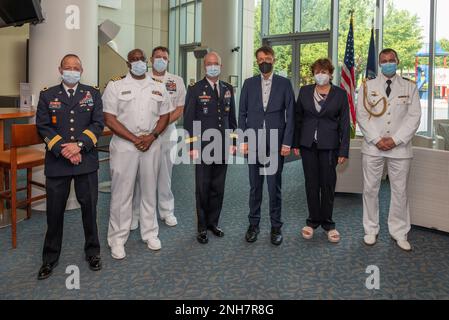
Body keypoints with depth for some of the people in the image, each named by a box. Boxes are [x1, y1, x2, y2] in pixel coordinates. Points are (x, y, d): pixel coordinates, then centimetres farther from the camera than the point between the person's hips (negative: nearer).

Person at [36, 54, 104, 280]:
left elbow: (98, 124, -2)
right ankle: (50, 257, 25)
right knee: (54, 210, 8)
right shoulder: (47, 95, 7)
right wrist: (63, 150, -13)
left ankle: (92, 252, 26)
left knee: (89, 207, 9)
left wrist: (79, 145, -15)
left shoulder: (92, 93, 7)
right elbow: (43, 127, -1)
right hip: (56, 161, 0)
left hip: (86, 161, 0)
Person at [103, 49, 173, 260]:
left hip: (151, 145, 3)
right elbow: (110, 119, -6)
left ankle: (150, 234, 25)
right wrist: (134, 139, -13)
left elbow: (165, 116, 10)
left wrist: (152, 136, -7)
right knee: (121, 193, 1)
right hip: (124, 145, -3)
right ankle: (117, 239, 13)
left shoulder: (158, 87, 10)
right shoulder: (115, 86, 0)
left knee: (149, 191, 11)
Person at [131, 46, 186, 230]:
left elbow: (179, 109, 6)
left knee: (165, 174, 9)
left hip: (167, 133, 2)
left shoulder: (177, 81, 9)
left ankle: (167, 212, 21)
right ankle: (135, 214, 11)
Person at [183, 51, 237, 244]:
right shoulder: (195, 90, -2)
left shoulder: (228, 89, 12)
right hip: (203, 148, -4)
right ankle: (202, 228, 15)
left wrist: (233, 142, 9)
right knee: (203, 189, 3)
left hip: (222, 148, 4)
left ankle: (213, 223, 25)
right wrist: (192, 147, -9)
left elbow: (232, 117, 15)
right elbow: (189, 120, -4)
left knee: (218, 188, 10)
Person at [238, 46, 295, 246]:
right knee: (255, 187, 9)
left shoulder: (284, 83, 4)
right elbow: (242, 114, 8)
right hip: (254, 144, 2)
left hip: (276, 144, -2)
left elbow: (290, 115, 0)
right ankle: (253, 225, 21)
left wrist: (287, 143, -6)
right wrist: (243, 140, -1)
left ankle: (276, 227, 16)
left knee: (275, 187, 3)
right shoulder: (249, 84, 9)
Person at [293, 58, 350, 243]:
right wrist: (295, 143, 3)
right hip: (308, 144, 2)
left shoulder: (340, 94, 0)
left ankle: (327, 223, 17)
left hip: (329, 145, -2)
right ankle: (313, 220, 20)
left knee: (328, 184, 3)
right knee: (311, 184, 7)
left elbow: (345, 124, -1)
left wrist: (344, 151, -5)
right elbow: (298, 118, 8)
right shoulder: (304, 91, 5)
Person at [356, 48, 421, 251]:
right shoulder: (368, 86, 6)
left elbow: (414, 117, 1)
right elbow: (362, 115, 0)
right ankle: (371, 230, 18)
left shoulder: (410, 88, 7)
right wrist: (377, 139, -10)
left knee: (400, 191, 5)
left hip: (400, 147, 0)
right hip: (373, 147, 0)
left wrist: (395, 139, -11)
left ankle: (399, 233, 18)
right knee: (370, 189, 5)